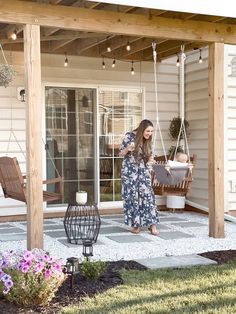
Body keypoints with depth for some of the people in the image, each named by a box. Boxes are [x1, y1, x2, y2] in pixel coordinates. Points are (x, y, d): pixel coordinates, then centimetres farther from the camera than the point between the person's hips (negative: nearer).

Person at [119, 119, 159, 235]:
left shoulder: (147, 141, 7)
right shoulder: (129, 136, -7)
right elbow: (120, 153, -3)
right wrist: (127, 149, -22)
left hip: (143, 172, 4)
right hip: (130, 171, -3)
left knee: (148, 195, -6)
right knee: (132, 197, -1)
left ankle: (152, 224, -3)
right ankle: (135, 224, 10)